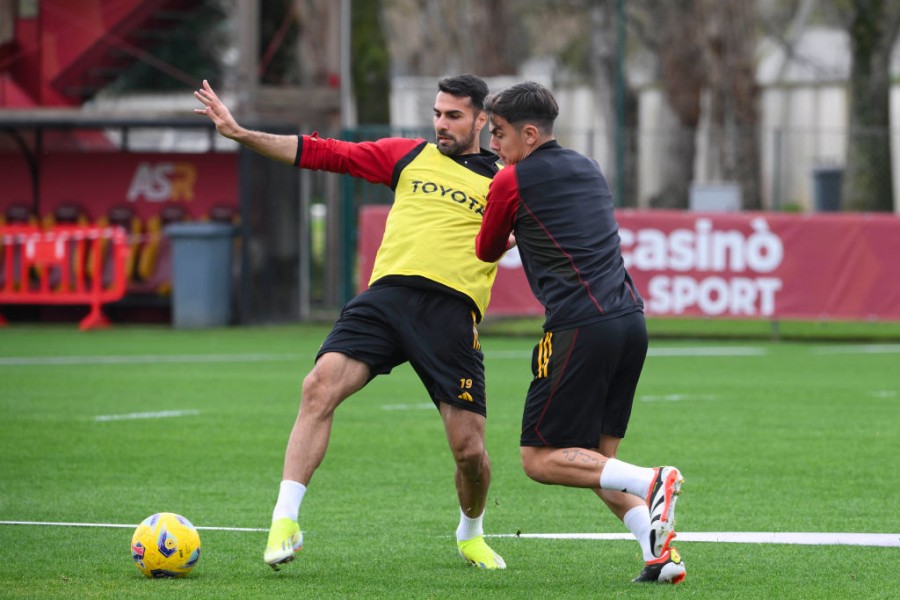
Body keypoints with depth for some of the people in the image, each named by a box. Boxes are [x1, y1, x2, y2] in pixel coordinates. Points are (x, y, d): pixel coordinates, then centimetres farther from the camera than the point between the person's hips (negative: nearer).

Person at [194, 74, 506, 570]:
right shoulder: (408, 156, 17)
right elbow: (323, 153, 13)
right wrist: (240, 134, 7)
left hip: (451, 308, -1)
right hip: (388, 292, 2)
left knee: (469, 449, -4)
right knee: (320, 385, -22)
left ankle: (471, 534, 29)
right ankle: (285, 522, -19)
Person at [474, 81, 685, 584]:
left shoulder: (512, 181, 0)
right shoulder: (588, 169, 20)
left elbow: (487, 253, 17)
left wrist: (511, 238, 37)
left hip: (581, 327, -7)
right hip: (631, 318, 7)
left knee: (540, 459, -1)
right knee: (596, 457, 14)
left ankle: (650, 482, -19)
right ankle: (660, 551, -3)